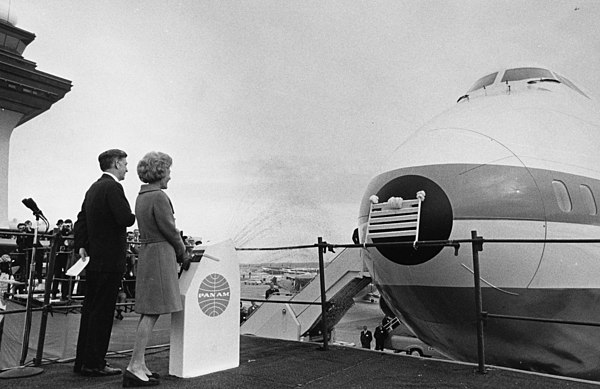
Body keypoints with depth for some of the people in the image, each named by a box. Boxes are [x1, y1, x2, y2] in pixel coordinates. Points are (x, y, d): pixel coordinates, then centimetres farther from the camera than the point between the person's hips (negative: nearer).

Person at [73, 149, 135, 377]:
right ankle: (94, 364, 7)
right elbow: (125, 219, -24)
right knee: (102, 312, -2)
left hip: (94, 258, 10)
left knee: (91, 310, 15)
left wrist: (81, 246, 12)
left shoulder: (93, 188, 16)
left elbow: (81, 220, 17)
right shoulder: (112, 187, -14)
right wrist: (139, 215, -5)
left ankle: (83, 361, 25)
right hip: (109, 260, -10)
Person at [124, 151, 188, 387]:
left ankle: (140, 365, 18)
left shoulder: (141, 197, 15)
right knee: (153, 311, -6)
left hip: (146, 251, 10)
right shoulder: (159, 197, -14)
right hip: (160, 253, -10)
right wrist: (183, 254, 1)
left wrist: (176, 252, 15)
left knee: (148, 312, 13)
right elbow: (170, 230, -14)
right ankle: (134, 367, -2)